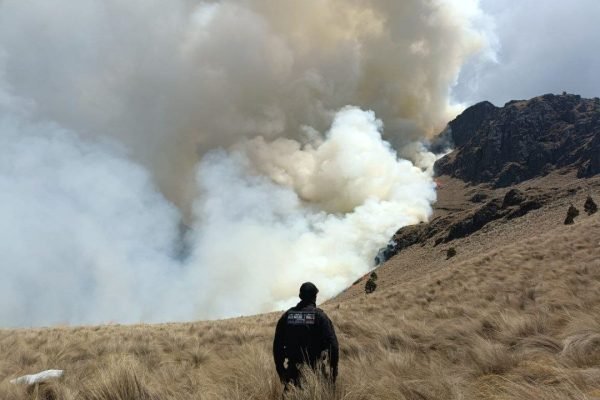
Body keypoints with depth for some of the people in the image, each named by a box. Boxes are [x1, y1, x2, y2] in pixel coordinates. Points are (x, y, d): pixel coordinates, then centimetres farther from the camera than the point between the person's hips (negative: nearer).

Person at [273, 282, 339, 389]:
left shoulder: (286, 316, 4)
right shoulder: (320, 316, -5)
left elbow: (277, 344, 6)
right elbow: (332, 344, -12)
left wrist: (280, 370, 14)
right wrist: (334, 369, -3)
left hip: (293, 371, 3)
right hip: (316, 370, -3)